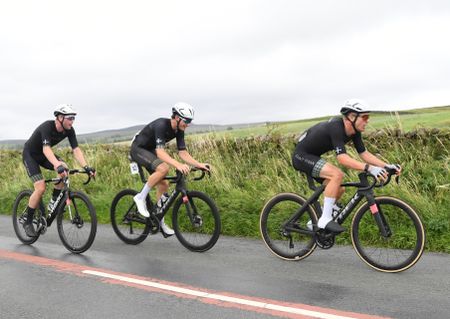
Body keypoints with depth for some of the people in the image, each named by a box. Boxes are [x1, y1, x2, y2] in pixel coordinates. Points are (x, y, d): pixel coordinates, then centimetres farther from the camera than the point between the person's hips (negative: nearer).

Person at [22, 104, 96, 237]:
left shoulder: (69, 130, -15)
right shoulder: (47, 127, -34)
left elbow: (76, 150, -21)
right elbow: (46, 149, -48)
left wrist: (86, 167, -35)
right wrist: (58, 166, -63)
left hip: (43, 155, 6)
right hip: (30, 155, -6)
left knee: (65, 169, -22)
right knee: (40, 188, -18)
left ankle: (53, 202, -6)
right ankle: (27, 222, 0)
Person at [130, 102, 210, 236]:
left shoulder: (179, 131, -6)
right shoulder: (161, 125, -31)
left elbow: (183, 153, -7)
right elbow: (160, 152, -41)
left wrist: (199, 164, -21)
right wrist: (178, 165, -54)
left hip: (150, 151, 8)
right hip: (138, 149, -8)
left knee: (163, 185, 1)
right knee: (163, 168, -32)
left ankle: (160, 222, 11)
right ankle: (141, 198, -16)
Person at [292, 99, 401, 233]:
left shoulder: (355, 131, -3)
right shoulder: (336, 127, -30)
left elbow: (364, 153, -1)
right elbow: (342, 158, -39)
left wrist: (387, 166, -13)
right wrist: (369, 168, -48)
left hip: (312, 156, 10)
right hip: (301, 156, -10)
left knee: (339, 190, 6)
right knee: (337, 175, -28)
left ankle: (315, 223, 20)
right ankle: (325, 219, -20)